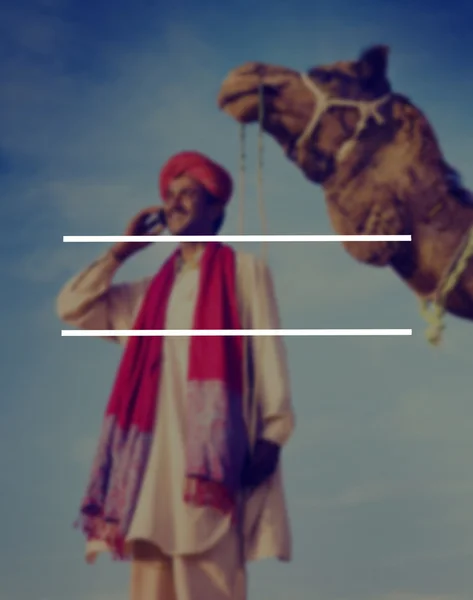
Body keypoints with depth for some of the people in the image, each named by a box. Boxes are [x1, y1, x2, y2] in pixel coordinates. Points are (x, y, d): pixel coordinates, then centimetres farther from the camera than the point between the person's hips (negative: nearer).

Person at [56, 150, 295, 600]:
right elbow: (72, 307, 22)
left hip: (213, 446, -5)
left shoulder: (245, 271, 11)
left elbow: (268, 353, 1)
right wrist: (121, 250, 21)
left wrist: (272, 433, -11)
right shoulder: (150, 292, 25)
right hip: (156, 446, 5)